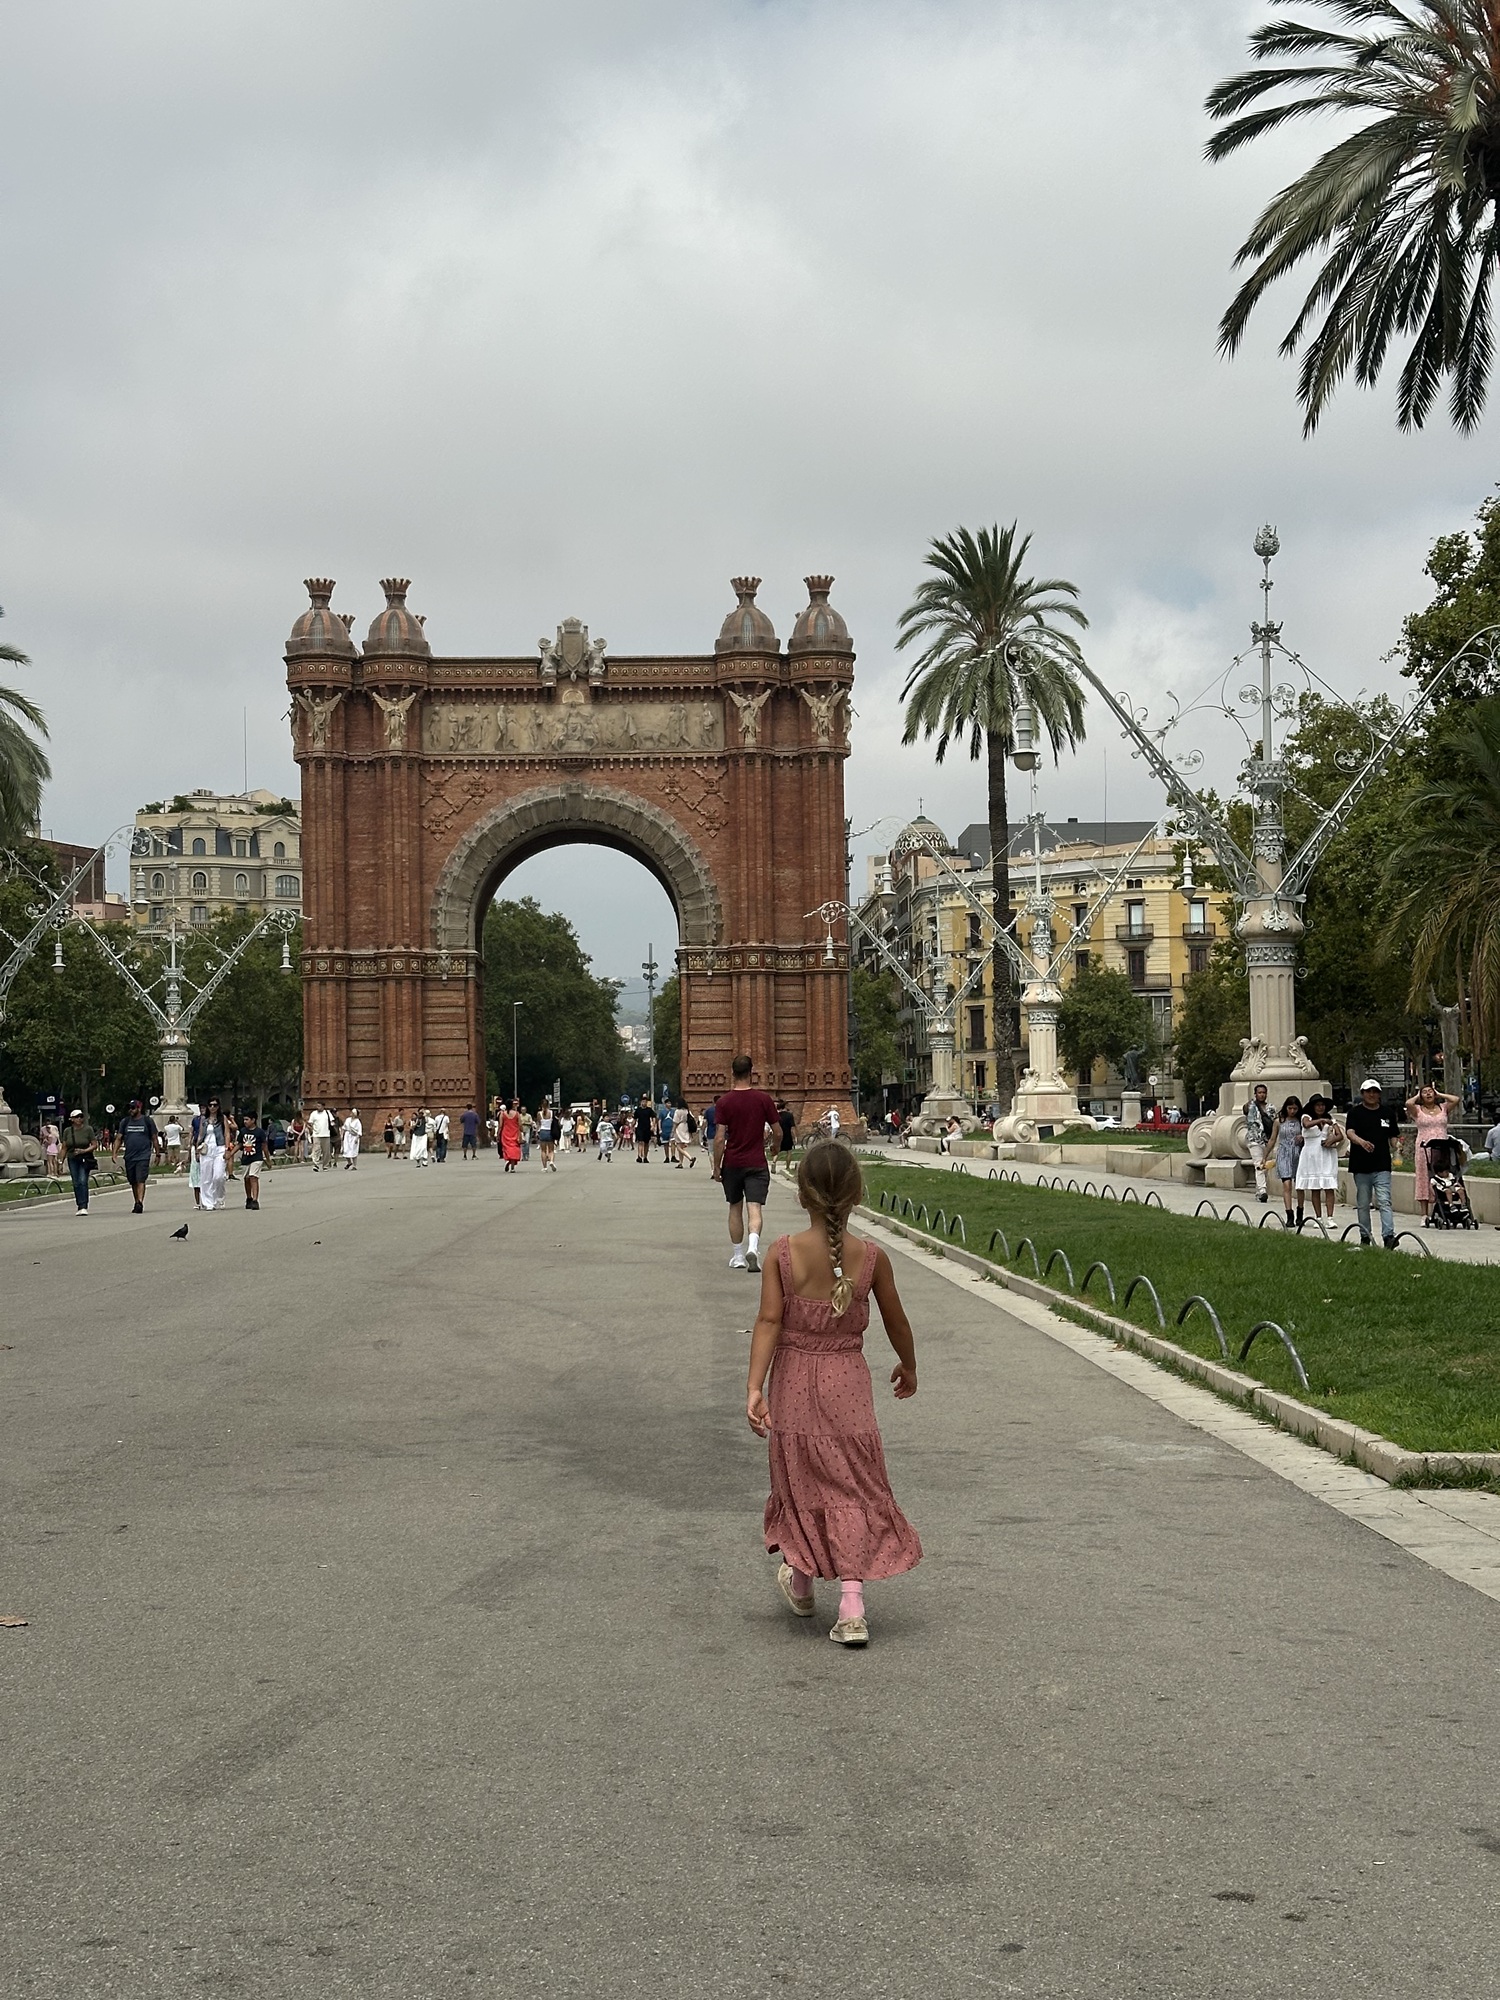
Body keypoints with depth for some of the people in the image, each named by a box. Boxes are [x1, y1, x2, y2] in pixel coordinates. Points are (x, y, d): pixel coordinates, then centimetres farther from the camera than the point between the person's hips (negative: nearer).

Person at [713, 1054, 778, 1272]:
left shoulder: (724, 1102, -6)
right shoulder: (764, 1099, -4)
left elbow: (719, 1138, -9)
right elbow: (777, 1131, 2)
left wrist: (716, 1166, 0)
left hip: (732, 1163, 1)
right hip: (757, 1163, -1)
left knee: (735, 1209, 15)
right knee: (754, 1209, -4)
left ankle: (737, 1257, 19)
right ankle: (753, 1247, -29)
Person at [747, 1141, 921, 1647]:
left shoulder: (782, 1253, -12)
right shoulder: (871, 1258, -8)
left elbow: (768, 1322, -17)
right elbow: (896, 1323, 4)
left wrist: (754, 1387, -17)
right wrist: (908, 1368, 21)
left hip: (794, 1383, 0)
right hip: (848, 1384, 0)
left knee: (800, 1482, 17)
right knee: (852, 1490, 6)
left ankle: (800, 1583, 37)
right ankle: (851, 1607, -3)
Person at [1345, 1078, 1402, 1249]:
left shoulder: (1388, 1113, 11)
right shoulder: (1355, 1112, 2)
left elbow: (1394, 1135, 17)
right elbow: (1350, 1132, -12)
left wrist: (1397, 1145, -6)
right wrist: (1361, 1141, -33)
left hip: (1382, 1166, 0)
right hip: (1361, 1166, 0)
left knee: (1384, 1202, -11)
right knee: (1362, 1204, 9)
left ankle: (1389, 1236, -19)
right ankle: (1365, 1237, 19)